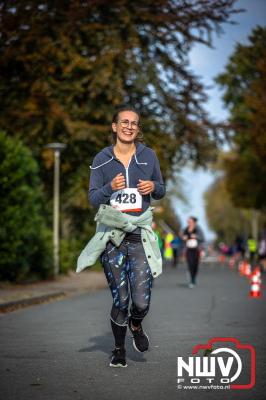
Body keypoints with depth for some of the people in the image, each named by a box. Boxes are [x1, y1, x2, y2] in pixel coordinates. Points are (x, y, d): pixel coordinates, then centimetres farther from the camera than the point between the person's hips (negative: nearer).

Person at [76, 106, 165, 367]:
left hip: (140, 234, 1)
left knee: (141, 301, -8)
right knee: (120, 299, 2)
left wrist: (153, 187, -7)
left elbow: (161, 191, 16)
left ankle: (136, 325, 29)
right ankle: (119, 349, 26)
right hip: (111, 235, 0)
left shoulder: (148, 156, 6)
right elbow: (93, 198, 2)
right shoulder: (101, 159, 3)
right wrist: (110, 187, -18)